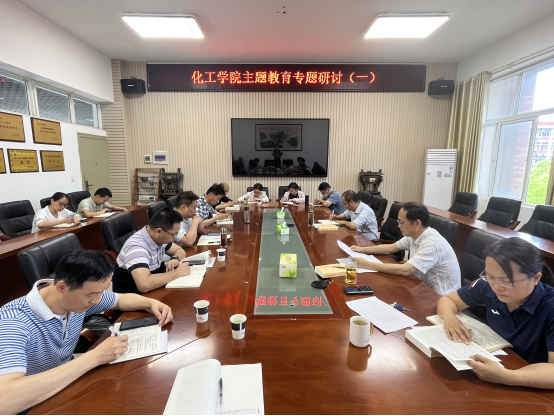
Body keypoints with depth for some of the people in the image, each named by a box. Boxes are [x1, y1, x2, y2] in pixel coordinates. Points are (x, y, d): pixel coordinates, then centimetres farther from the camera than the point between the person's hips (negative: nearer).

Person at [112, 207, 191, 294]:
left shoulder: (160, 238, -4)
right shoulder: (136, 247, -27)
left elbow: (180, 251, 11)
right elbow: (144, 285, -39)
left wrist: (175, 258, -11)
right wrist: (177, 272, -27)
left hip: (155, 291, 7)